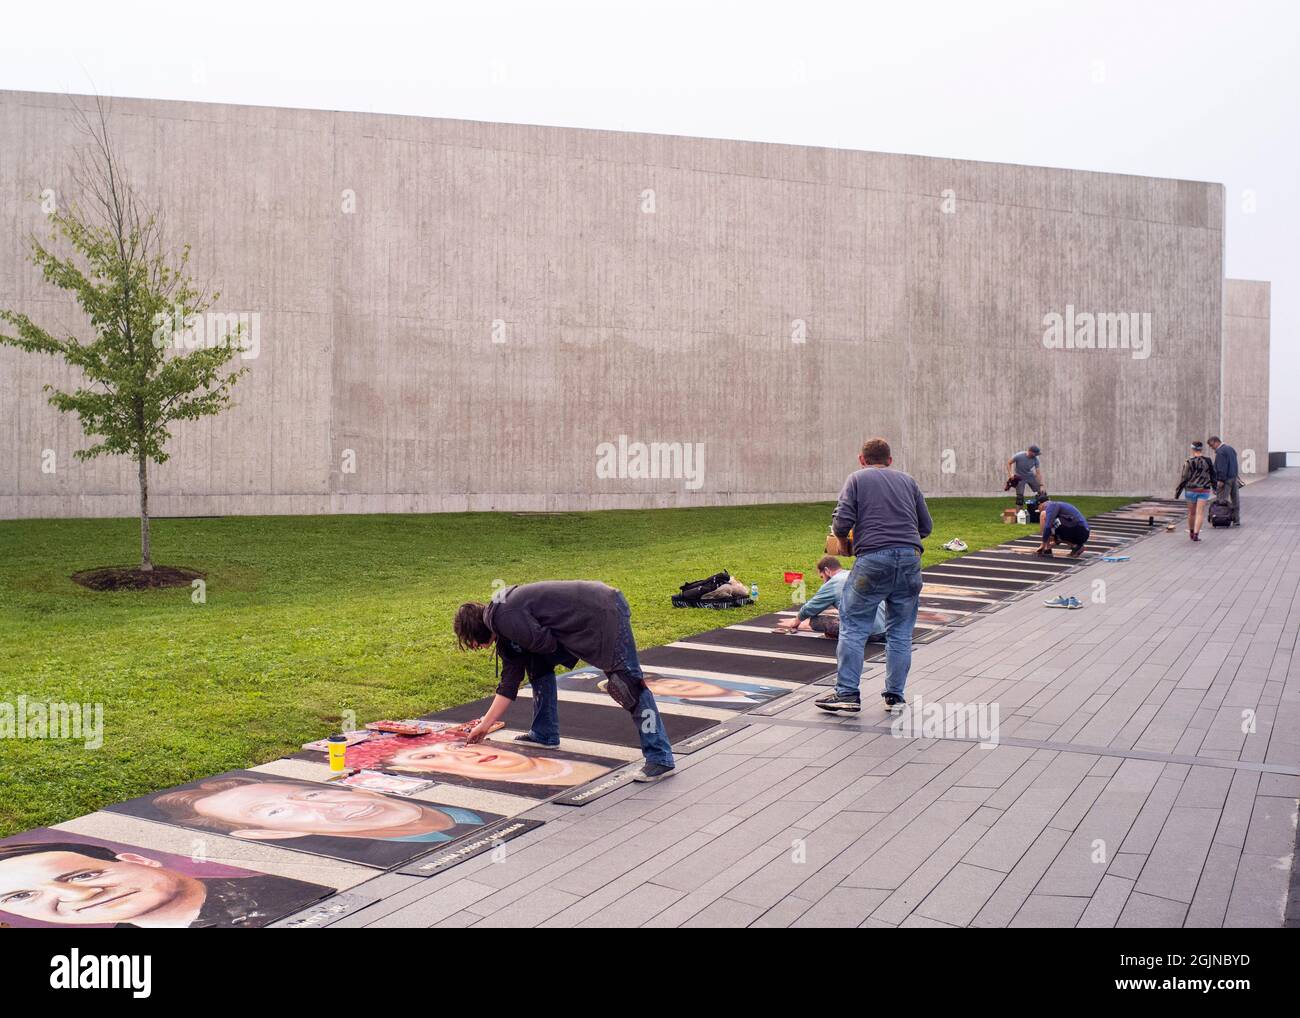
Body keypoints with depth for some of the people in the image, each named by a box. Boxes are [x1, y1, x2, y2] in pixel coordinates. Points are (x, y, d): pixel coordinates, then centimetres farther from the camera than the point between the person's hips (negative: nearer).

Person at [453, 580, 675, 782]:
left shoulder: (504, 617, -16)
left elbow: (547, 643, -16)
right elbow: (509, 682, 19)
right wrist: (486, 724, 23)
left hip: (605, 613, -11)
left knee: (630, 682, -14)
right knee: (538, 662, 16)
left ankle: (660, 759, -14)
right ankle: (544, 734, 24)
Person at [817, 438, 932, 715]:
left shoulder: (857, 478, 8)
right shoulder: (907, 480, 19)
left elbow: (842, 522, -4)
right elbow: (926, 526, 18)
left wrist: (842, 539, 17)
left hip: (873, 558, -4)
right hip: (910, 557, 4)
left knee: (853, 627, 4)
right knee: (900, 632, 11)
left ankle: (847, 692, 2)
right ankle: (895, 695, 16)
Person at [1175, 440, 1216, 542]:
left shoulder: (1189, 461, -9)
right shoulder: (1208, 460, -1)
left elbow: (1184, 478, -9)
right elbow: (1213, 475, 9)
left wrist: (1177, 491, 0)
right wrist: (1214, 487, 26)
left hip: (1191, 490, -1)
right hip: (1204, 490, 1)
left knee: (1191, 512, 15)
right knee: (1200, 513, -2)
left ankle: (1191, 532, 29)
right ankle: (1196, 534, -12)